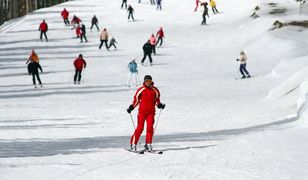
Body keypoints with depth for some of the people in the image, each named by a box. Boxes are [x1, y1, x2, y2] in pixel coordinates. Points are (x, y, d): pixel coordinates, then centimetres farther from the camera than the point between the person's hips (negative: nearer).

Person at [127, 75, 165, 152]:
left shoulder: (155, 90, 5)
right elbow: (136, 100, 6)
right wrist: (131, 107, -4)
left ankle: (148, 144, 2)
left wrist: (160, 105, -5)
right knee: (140, 128, -6)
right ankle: (133, 143, 3)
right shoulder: (141, 90, -1)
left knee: (150, 128, -7)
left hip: (151, 112, 2)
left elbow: (157, 100, 14)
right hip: (142, 112, -2)